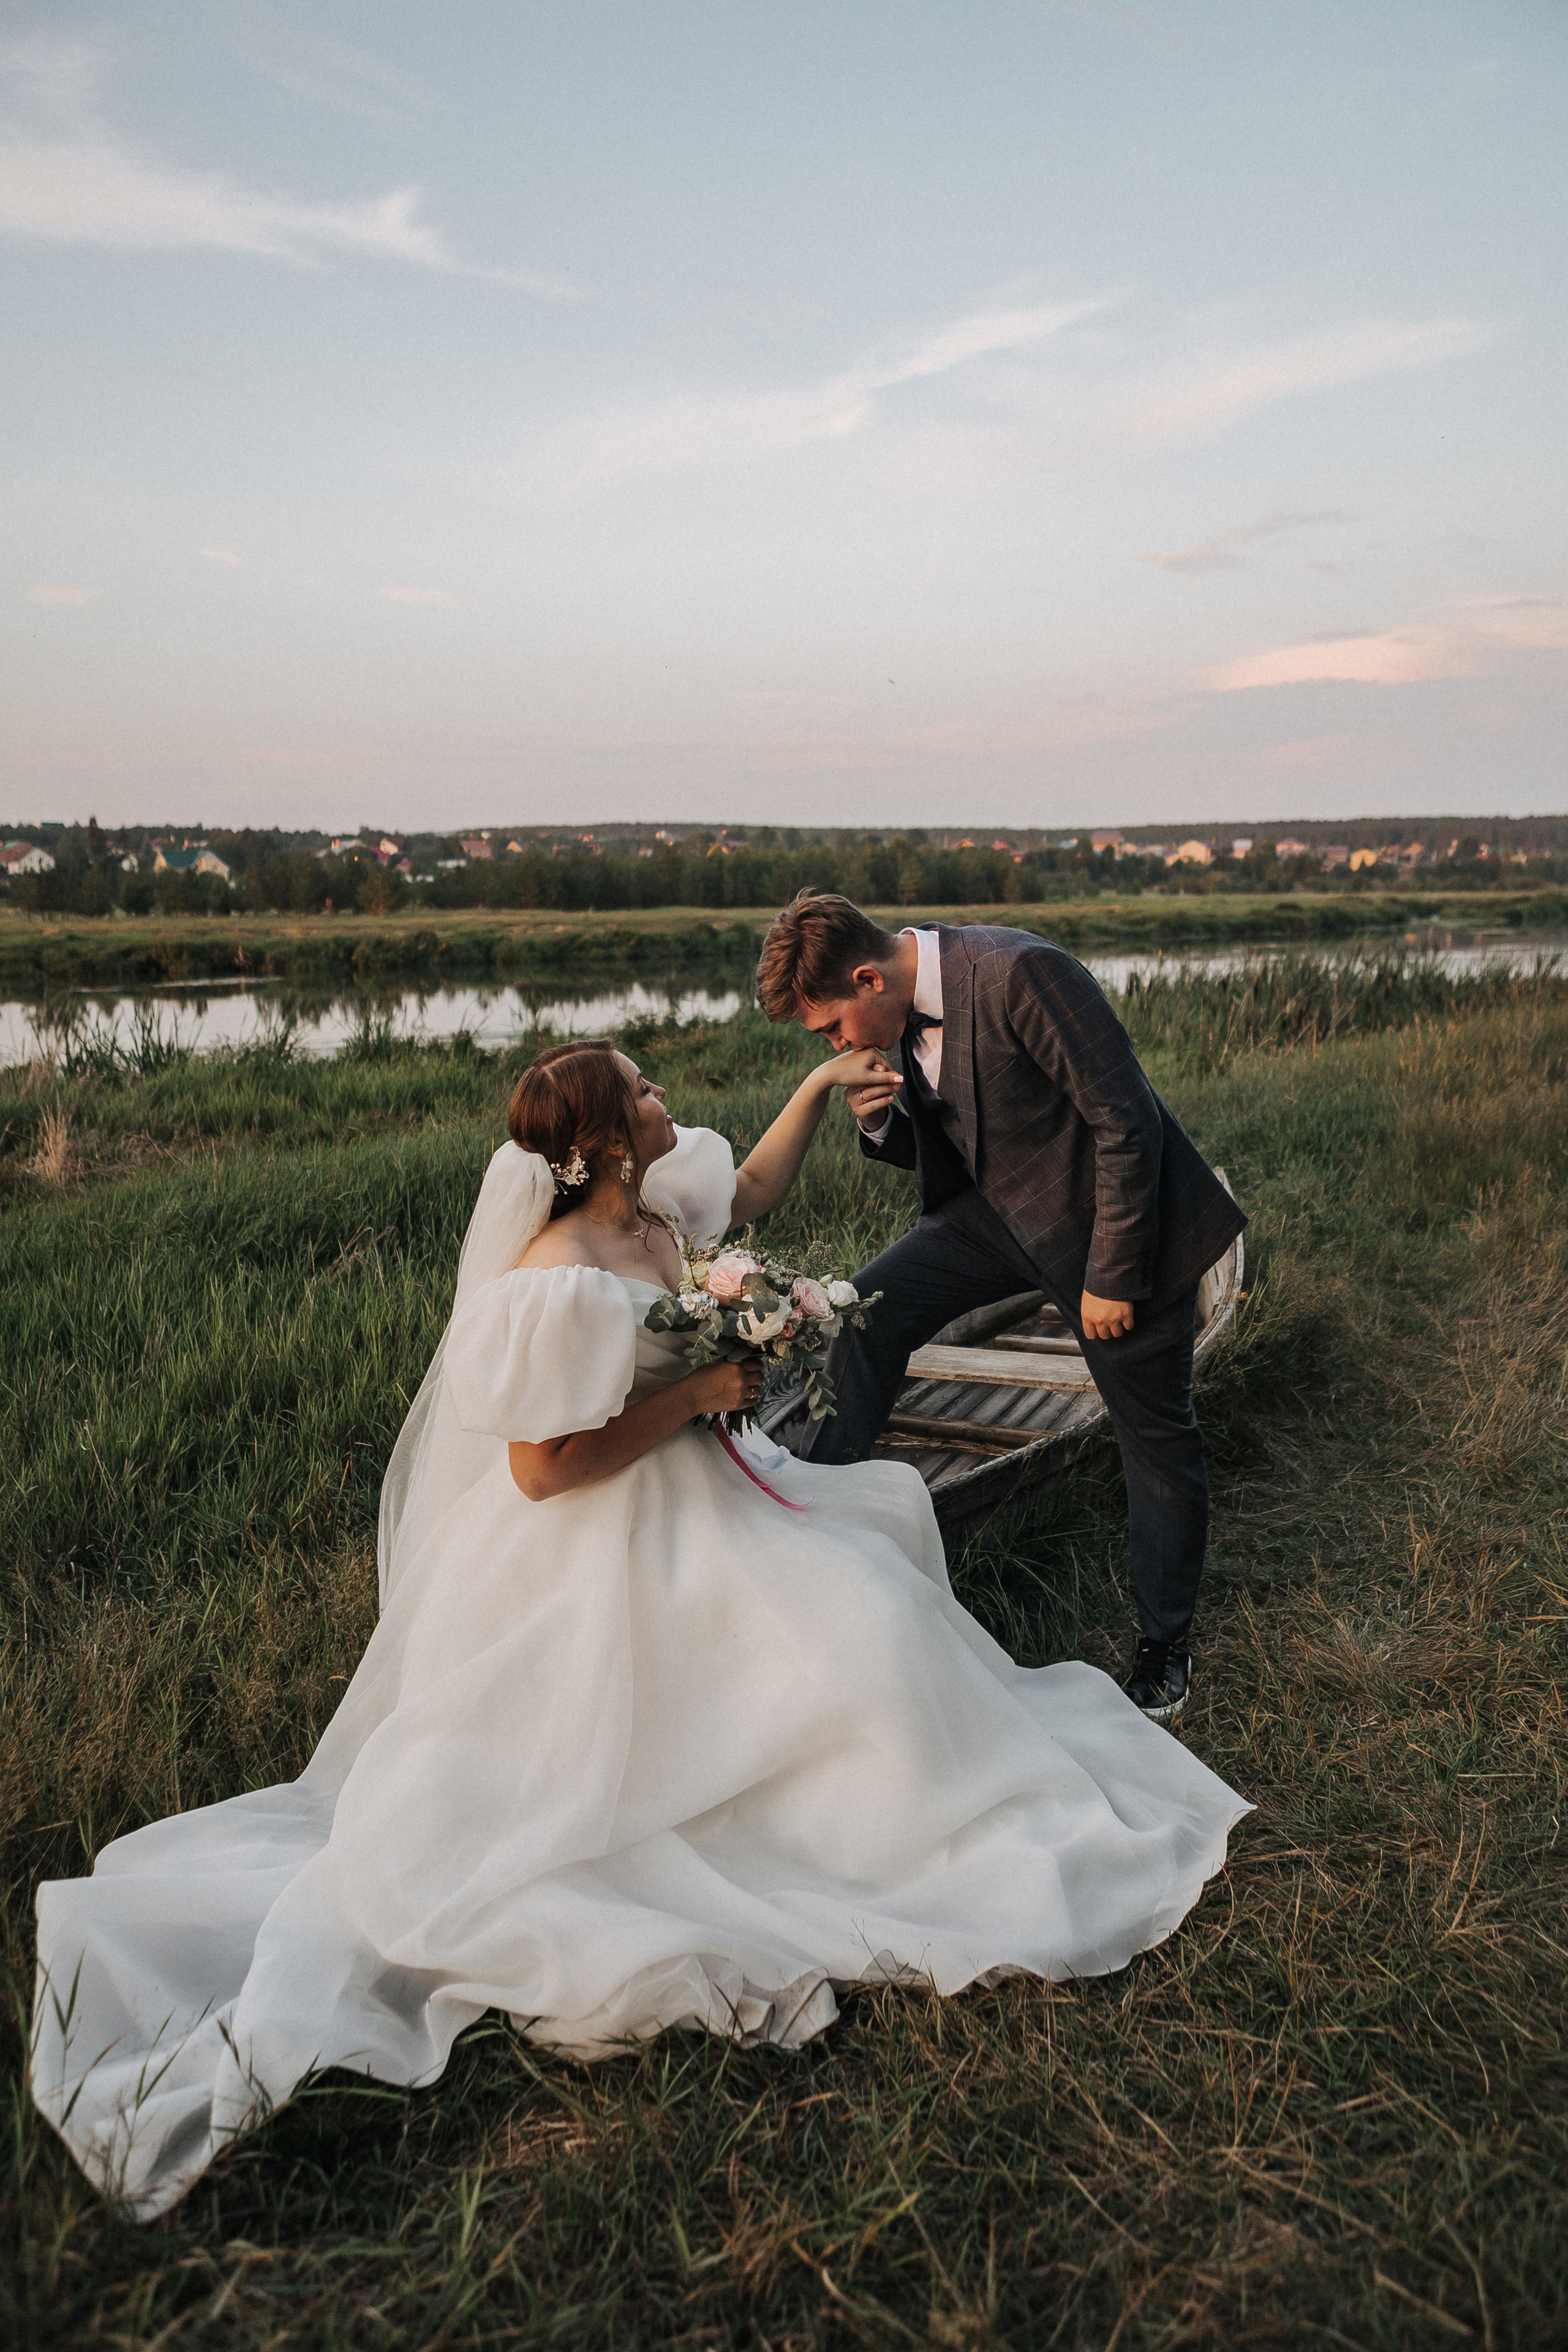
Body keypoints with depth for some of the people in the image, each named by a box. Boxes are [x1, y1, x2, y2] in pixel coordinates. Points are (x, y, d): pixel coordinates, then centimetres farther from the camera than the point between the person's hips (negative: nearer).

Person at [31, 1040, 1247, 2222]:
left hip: (693, 1495, 10)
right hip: (609, 1552, -10)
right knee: (848, 1622, -8)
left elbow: (754, 1188, 18)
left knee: (885, 1503, 18)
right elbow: (542, 1466, -28)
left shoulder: (654, 1210, -2)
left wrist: (821, 1084, 13)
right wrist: (699, 1391, -24)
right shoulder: (562, 1285, -29)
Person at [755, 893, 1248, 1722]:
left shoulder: (1020, 973, -30)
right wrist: (882, 1124, -15)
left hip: (1115, 1220, -7)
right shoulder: (901, 1008, -5)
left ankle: (1165, 1642, 25)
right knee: (873, 1308, -3)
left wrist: (1111, 1278, -21)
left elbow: (1127, 1125, -27)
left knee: (1154, 1434, 7)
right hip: (1005, 1207, 7)